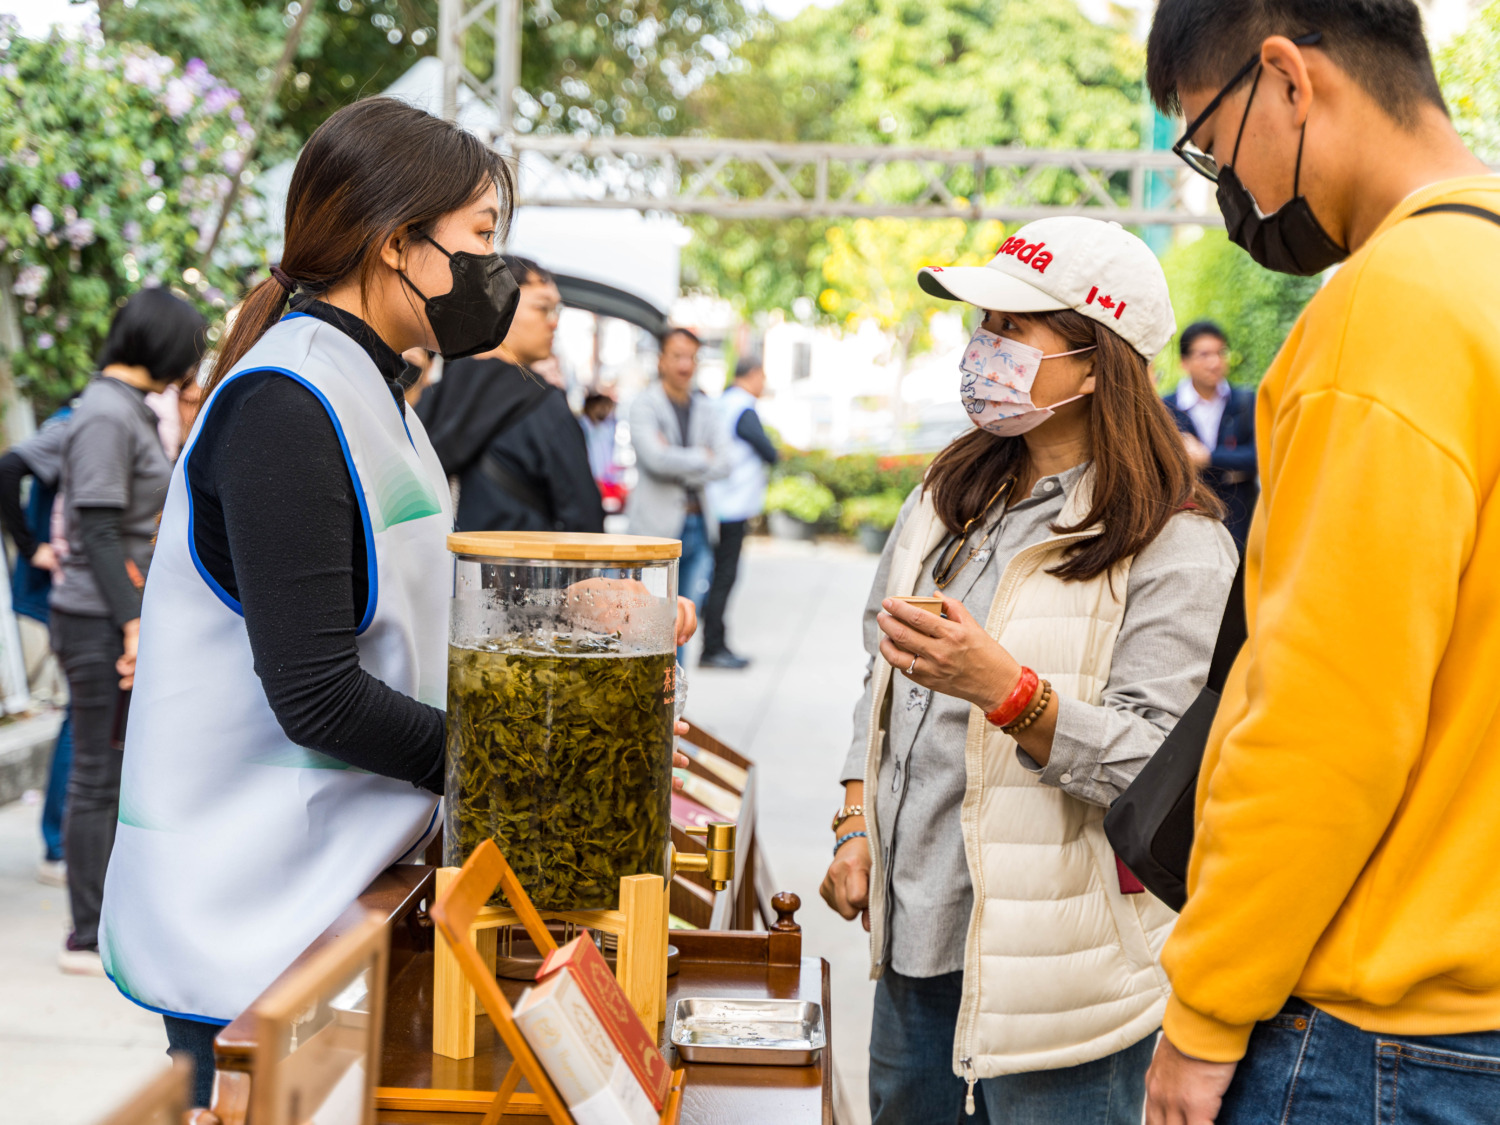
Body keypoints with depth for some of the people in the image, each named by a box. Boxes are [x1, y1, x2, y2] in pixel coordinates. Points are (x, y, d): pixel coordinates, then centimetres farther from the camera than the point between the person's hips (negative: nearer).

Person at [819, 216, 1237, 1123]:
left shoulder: (1177, 546, -13)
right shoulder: (950, 497, 11)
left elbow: (1158, 765, -19)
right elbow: (883, 679, 19)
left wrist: (1005, 690, -32)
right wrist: (857, 829, 11)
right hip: (915, 927, 7)